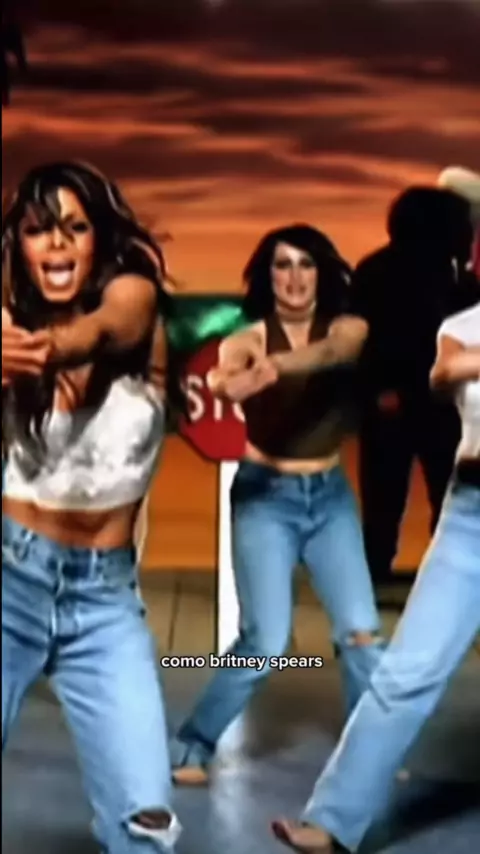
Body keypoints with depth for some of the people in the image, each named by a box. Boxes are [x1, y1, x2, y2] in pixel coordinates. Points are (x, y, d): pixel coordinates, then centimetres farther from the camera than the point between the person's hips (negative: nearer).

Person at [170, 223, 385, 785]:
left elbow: (331, 353, -29)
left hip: (330, 495, 3)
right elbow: (221, 376, -32)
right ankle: (191, 746, 10)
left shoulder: (347, 329, -3)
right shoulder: (248, 339, -8)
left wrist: (275, 367, -50)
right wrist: (227, 382, -58)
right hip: (265, 495, -3)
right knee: (265, 643, -9)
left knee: (361, 632, -4)